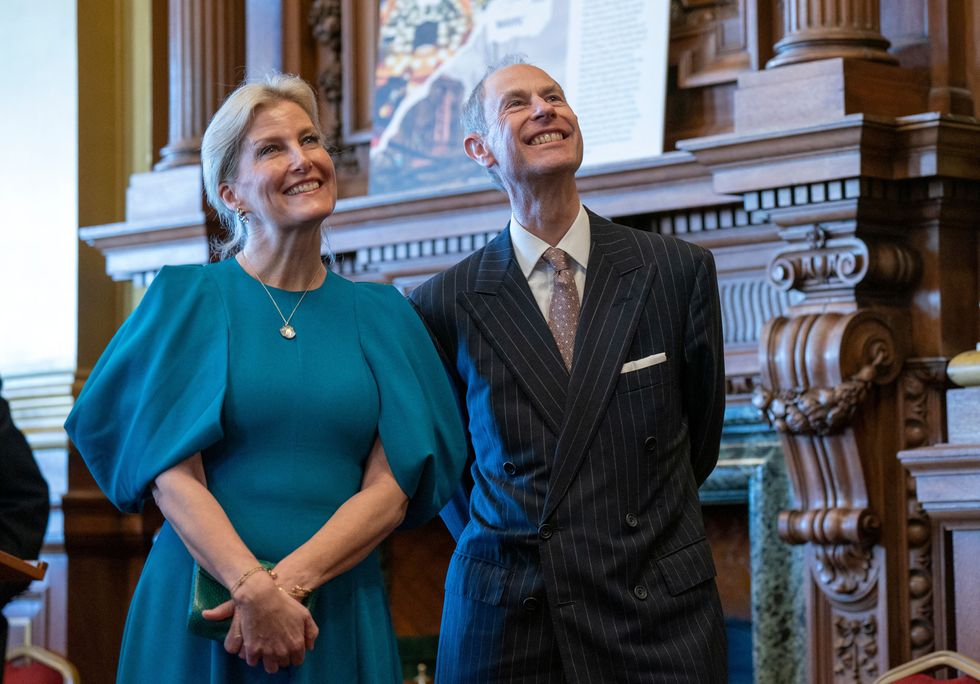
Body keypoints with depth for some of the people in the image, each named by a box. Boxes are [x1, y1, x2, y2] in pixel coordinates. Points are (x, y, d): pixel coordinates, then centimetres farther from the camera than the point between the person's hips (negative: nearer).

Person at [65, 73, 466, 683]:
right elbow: (171, 474, -7)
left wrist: (290, 581, -15)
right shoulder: (187, 299, 1)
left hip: (341, 613, 2)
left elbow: (392, 486, 0)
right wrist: (254, 588, -20)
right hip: (205, 606, -2)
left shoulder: (380, 314, 8)